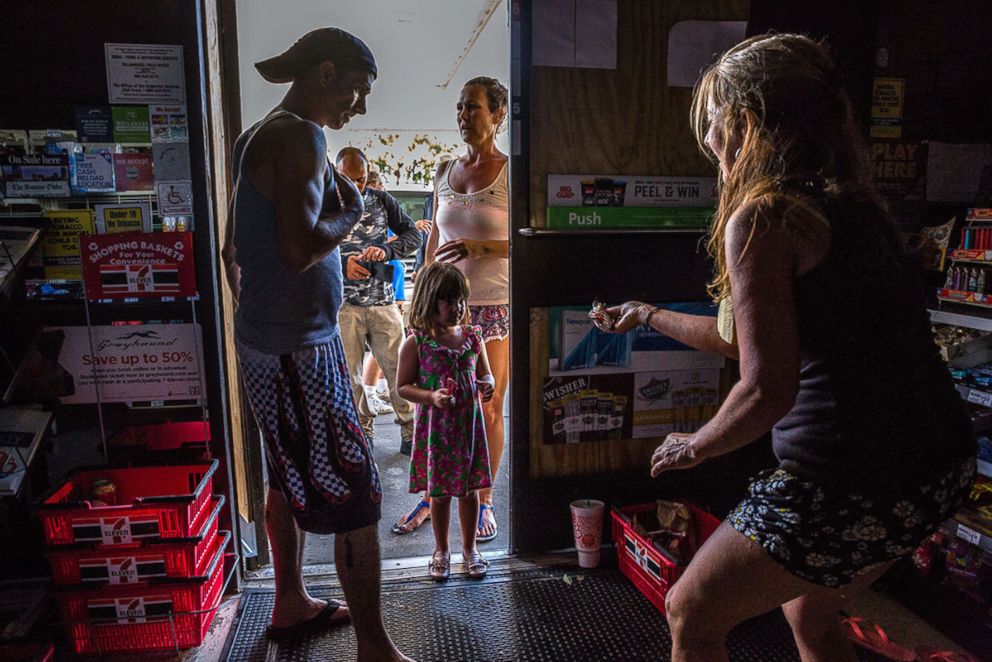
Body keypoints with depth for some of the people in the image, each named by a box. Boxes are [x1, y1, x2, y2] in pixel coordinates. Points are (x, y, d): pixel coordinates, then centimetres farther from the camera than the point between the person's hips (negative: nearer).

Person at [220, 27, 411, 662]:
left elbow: (233, 251, 20)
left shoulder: (259, 137, 15)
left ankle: (291, 605, 37)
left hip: (270, 341, 11)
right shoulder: (300, 136, -15)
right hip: (297, 350, -10)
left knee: (291, 478, 20)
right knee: (355, 494, -3)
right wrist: (351, 209, -9)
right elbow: (300, 248, -27)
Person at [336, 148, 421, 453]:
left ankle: (409, 428, 17)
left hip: (383, 301, 0)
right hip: (343, 304, 0)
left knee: (397, 367, 3)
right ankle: (362, 430, 24)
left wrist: (387, 250, -16)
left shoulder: (382, 200, 6)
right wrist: (342, 264, -16)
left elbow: (414, 235, 3)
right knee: (349, 372, 7)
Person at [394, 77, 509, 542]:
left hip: (494, 306, -4)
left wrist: (481, 247, -20)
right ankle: (432, 495, 26)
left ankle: (484, 501, 22)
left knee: (488, 411, 4)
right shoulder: (445, 172, 11)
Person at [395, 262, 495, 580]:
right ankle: (441, 550, 32)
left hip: (469, 425, 3)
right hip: (435, 427, -3)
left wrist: (487, 385, -12)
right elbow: (403, 386, -6)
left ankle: (469, 547, 33)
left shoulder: (473, 336, 1)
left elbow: (485, 374, 11)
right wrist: (432, 396, -22)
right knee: (439, 492, 12)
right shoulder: (416, 342, -10)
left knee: (469, 489, 13)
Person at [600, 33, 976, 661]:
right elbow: (749, 336, 22)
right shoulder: (851, 205, 13)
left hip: (850, 481, -9)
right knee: (810, 612, 31)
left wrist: (695, 446, -2)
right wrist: (652, 316, 34)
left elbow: (768, 389, -21)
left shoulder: (761, 219, -14)